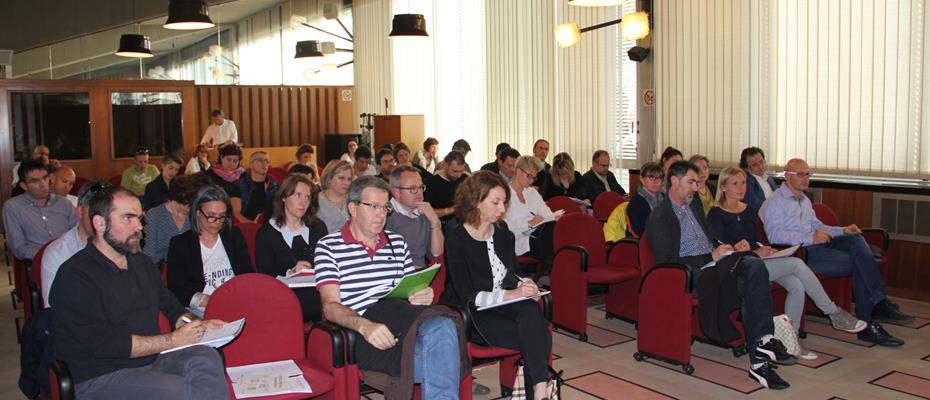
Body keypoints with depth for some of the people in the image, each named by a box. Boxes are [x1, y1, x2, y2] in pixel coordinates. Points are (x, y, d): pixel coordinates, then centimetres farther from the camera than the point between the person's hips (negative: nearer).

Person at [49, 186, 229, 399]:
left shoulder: (142, 263, 14)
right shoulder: (74, 276, -10)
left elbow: (170, 307, 23)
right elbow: (105, 344, -17)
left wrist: (195, 325, 0)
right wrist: (173, 340, -15)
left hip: (151, 359, 6)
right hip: (99, 379, -6)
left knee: (206, 357, -24)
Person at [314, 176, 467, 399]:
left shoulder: (397, 243, 23)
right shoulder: (328, 247, 7)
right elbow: (331, 306, -3)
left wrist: (424, 295, 0)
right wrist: (365, 326, -24)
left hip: (405, 321, 5)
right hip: (364, 338, -5)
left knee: (442, 328, -34)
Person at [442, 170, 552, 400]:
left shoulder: (501, 230, 9)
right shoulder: (456, 241, -11)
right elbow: (467, 295, -15)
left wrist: (523, 285, -4)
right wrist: (509, 294, -22)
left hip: (505, 304, 5)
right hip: (472, 315, -5)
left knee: (532, 313, -30)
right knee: (536, 338, -26)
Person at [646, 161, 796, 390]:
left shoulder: (694, 205, 23)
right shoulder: (658, 218, -3)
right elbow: (668, 262, -13)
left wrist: (722, 249, 6)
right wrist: (711, 257, -14)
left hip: (714, 260, 7)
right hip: (695, 273, -7)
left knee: (755, 266, -26)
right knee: (749, 287, -30)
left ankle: (764, 342, -30)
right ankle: (759, 359, -25)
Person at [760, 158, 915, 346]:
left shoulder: (804, 200, 29)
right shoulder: (775, 202, -3)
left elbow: (817, 226, 32)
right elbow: (774, 235, -18)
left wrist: (843, 230, 12)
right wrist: (810, 238, -27)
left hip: (813, 245, 8)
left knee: (856, 239, -18)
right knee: (858, 264, -20)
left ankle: (879, 303, -25)